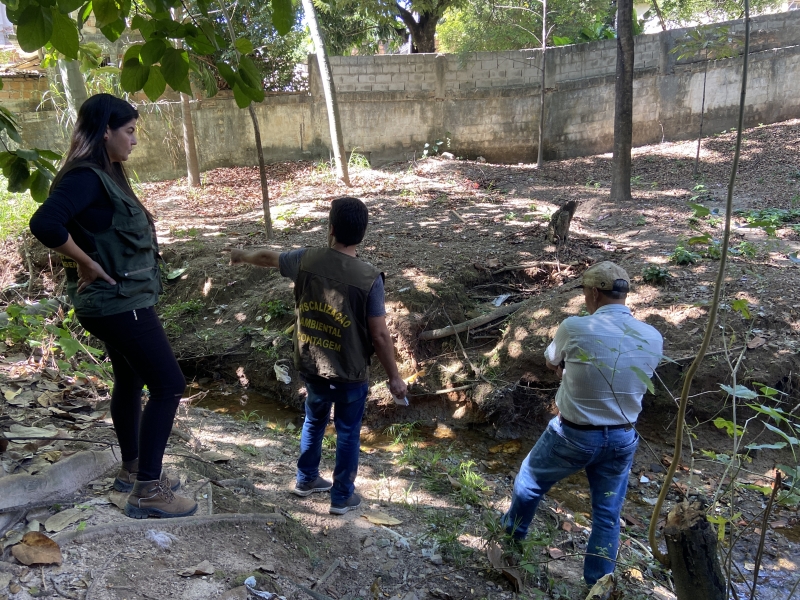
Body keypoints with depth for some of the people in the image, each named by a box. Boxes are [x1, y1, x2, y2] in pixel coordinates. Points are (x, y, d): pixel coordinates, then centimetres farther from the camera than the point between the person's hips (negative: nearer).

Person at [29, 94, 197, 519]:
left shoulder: (105, 175, 10)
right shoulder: (85, 177, -20)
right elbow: (45, 224, -34)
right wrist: (88, 264, -23)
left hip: (120, 301, 10)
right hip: (119, 303, -10)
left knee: (129, 383, 20)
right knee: (168, 385, -6)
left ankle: (132, 471, 36)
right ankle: (147, 491, 2)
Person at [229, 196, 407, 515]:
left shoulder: (305, 260, -11)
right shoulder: (369, 278, -21)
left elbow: (269, 257, 11)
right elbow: (380, 336, -18)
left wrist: (242, 255, 32)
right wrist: (394, 376, -5)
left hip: (312, 368, 4)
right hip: (351, 374, -4)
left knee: (314, 422, 27)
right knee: (348, 433, 15)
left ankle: (306, 479, 44)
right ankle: (342, 496, 29)